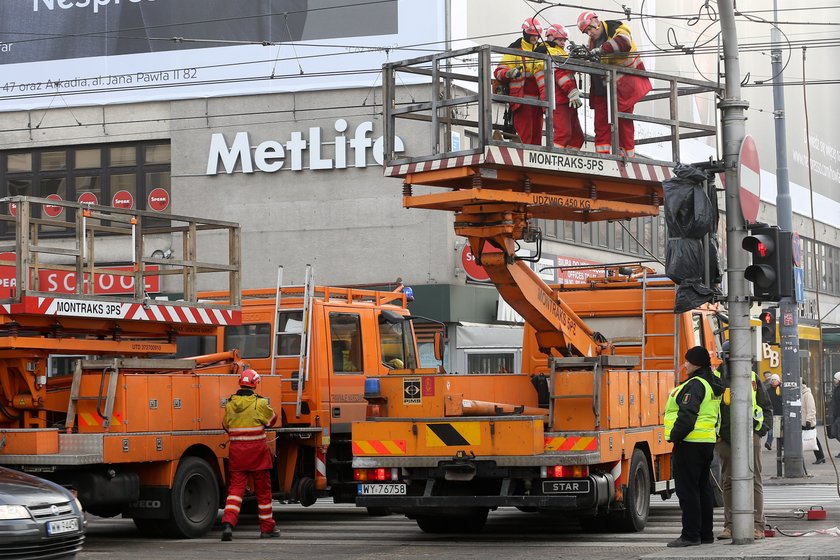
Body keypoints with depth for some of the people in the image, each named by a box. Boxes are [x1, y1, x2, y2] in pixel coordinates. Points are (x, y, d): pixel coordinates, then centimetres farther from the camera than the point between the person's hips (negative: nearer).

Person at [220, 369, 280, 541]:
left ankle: (228, 522, -21)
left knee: (236, 487, 1)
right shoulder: (259, 403, -11)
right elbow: (272, 420, 7)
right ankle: (267, 528, 20)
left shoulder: (230, 404, 2)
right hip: (257, 450, -3)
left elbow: (226, 426, 15)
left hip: (236, 450, 3)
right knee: (263, 490, 10)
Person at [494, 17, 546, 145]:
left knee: (537, 136, 6)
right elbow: (499, 71, -7)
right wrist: (509, 73, -27)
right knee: (524, 136, -13)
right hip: (522, 99, -7)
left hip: (537, 99, 7)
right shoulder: (515, 49, 0)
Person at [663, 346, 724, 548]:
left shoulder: (694, 385, -16)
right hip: (707, 441, 10)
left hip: (690, 443, -10)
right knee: (703, 488, 15)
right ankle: (706, 533, 19)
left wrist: (674, 436, -15)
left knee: (687, 489, -6)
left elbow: (687, 416, -24)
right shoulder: (712, 384, 16)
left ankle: (691, 535, -5)